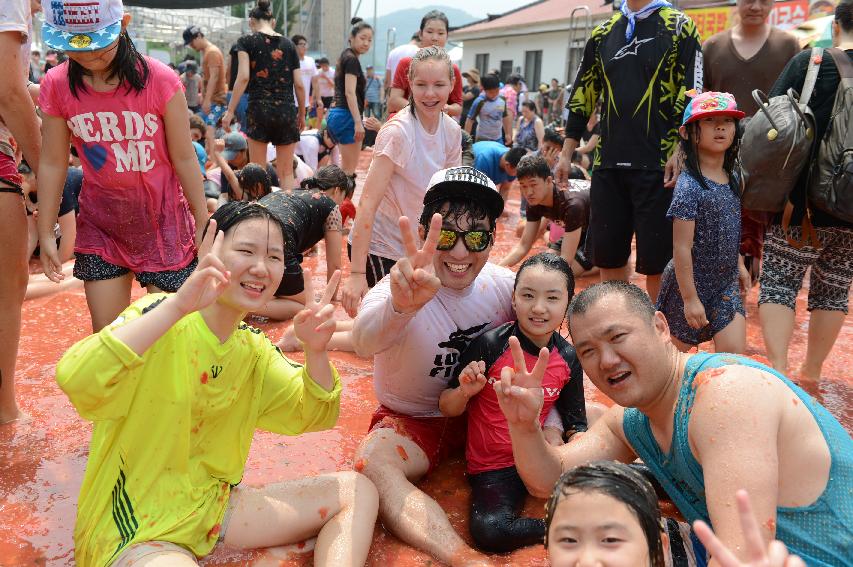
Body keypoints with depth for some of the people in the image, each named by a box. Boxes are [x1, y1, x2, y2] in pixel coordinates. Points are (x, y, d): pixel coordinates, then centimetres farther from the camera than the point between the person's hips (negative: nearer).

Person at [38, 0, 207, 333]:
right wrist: (46, 233, 4)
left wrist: (202, 224, -4)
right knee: (106, 334, 6)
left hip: (162, 218, -2)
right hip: (100, 222, 3)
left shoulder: (159, 80, -13)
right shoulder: (56, 85, -5)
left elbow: (184, 158, -8)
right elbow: (53, 163, 1)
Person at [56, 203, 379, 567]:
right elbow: (74, 380, -35)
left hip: (214, 506, 8)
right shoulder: (161, 320, -17)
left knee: (355, 491, 2)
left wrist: (315, 350, -13)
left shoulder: (253, 349, 3)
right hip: (134, 532, -7)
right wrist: (178, 305, -43)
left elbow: (313, 417, 5)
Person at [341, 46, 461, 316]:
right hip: (377, 246, -6)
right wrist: (356, 273, -30)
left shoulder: (452, 131, -2)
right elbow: (368, 203, -26)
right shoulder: (397, 132, -22)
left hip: (417, 246, 6)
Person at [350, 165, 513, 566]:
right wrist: (401, 306, -73)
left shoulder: (504, 285, -13)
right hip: (414, 421, -4)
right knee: (373, 462, -33)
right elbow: (365, 342, -50)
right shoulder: (402, 289, -26)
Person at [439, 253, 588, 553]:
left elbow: (575, 424, 6)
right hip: (492, 466, -3)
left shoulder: (569, 358, -5)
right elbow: (447, 409, -8)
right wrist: (464, 392, -30)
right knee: (489, 530, -27)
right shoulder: (490, 345, -17)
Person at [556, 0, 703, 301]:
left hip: (658, 165, -4)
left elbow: (691, 95, -4)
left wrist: (681, 152, -14)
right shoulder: (602, 33, 14)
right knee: (608, 254, 9)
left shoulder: (680, 27, 2)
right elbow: (582, 95, 16)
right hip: (607, 163, 4)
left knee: (656, 260, -1)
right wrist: (566, 154, 12)